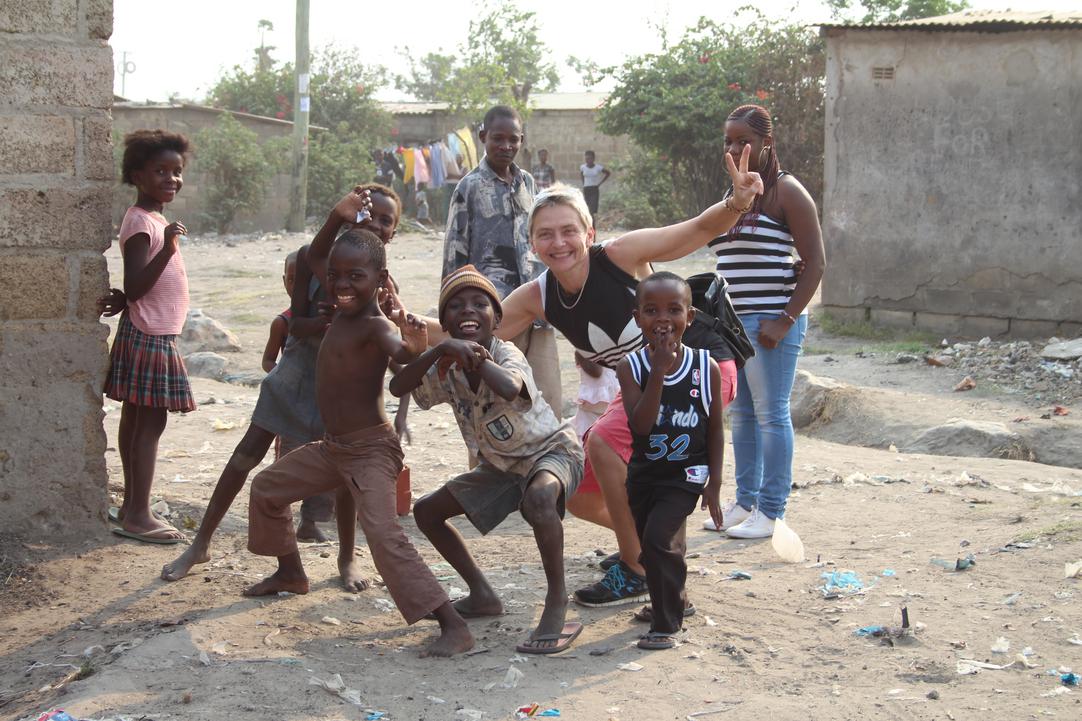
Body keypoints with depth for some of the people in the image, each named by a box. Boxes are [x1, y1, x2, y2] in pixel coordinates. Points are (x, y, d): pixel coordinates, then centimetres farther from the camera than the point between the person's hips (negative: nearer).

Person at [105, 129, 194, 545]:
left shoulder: (156, 219, 13)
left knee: (136, 419, 13)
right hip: (148, 336, -10)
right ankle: (138, 515, -6)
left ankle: (131, 506, 19)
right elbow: (135, 288, -25)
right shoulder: (140, 222, -17)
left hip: (157, 335, 10)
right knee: (150, 422, -8)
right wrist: (167, 251, -35)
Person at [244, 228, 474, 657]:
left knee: (385, 537, -25)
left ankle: (454, 627, -25)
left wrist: (415, 346, -67)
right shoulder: (345, 305, 2)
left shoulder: (376, 324, -23)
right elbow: (314, 257, 19)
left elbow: (400, 352, -46)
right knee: (267, 487, 25)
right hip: (333, 447, 10)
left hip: (371, 449, -10)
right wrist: (339, 218, 4)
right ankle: (290, 574, 47)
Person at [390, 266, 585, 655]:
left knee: (539, 497, -43)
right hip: (500, 464, 8)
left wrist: (473, 354, -35)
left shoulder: (506, 354, -26)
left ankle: (557, 600, -25)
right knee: (426, 512, 8)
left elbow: (509, 389, -51)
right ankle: (482, 595, 20)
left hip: (552, 451, -8)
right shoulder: (448, 369, -10)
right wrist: (441, 350, -37)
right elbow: (398, 387, -26)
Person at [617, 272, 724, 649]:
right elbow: (640, 425, -24)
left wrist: (714, 483, -3)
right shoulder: (631, 366, -12)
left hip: (686, 474, -3)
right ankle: (673, 599, 46)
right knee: (647, 541, 18)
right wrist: (658, 372, -32)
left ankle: (667, 624, -4)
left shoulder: (706, 367, -11)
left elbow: (715, 430, -2)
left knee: (659, 539, -19)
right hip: (644, 472, 3)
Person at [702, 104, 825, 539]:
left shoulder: (786, 193, -7)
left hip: (770, 322, -8)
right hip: (732, 321, 8)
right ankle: (745, 502, 23)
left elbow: (815, 263, -11)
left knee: (771, 415, -3)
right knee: (741, 414, 13)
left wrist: (785, 320, -17)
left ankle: (770, 512, 3)